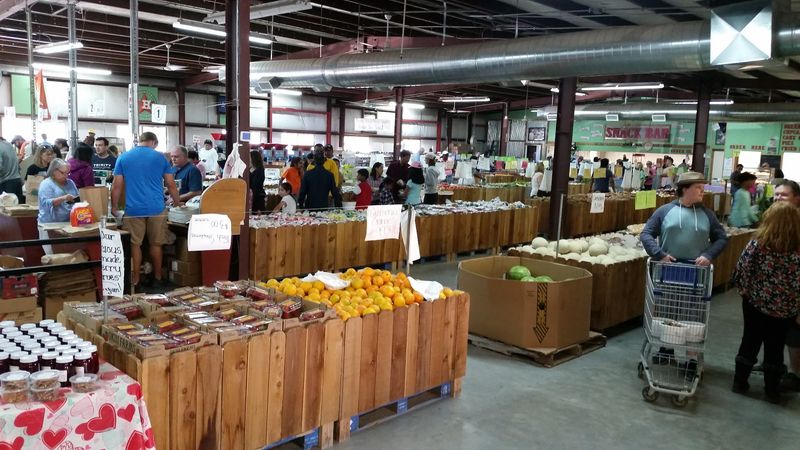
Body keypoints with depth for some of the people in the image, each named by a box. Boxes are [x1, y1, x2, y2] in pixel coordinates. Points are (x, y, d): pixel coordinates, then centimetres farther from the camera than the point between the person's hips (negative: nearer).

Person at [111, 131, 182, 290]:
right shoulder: (160, 157, 5)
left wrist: (114, 207, 15)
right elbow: (171, 184, 7)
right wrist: (177, 202, 21)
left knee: (134, 244, 7)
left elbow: (117, 186, 4)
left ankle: (135, 280, 10)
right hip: (156, 208, 0)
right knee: (156, 244, 10)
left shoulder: (123, 157, 6)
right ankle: (158, 278, 19)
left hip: (134, 209, 0)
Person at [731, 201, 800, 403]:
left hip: (755, 304, 0)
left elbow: (740, 273, -13)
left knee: (750, 341, 16)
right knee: (775, 347, 15)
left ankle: (740, 382, 26)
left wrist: (746, 292, 5)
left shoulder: (756, 244, -17)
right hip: (784, 310, 0)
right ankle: (772, 390, 27)